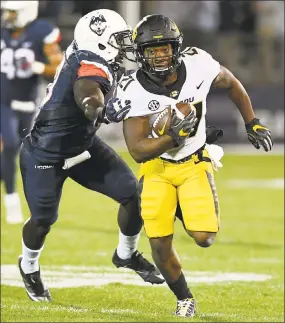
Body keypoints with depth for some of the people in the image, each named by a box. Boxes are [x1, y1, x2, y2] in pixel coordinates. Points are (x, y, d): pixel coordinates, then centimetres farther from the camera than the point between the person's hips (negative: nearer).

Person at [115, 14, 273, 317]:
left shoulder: (197, 65, -20)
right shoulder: (133, 90, -24)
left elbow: (231, 84, 4)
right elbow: (137, 151, -25)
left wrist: (252, 123, 7)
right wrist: (175, 136, -38)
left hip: (194, 163, 1)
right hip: (157, 166, -1)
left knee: (203, 237, -14)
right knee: (160, 243, -9)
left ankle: (187, 210, 24)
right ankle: (184, 298, 19)